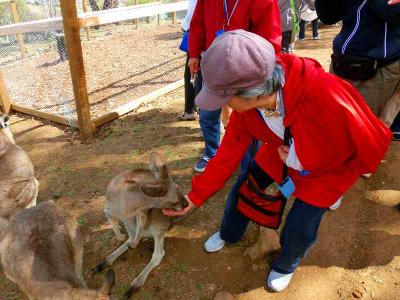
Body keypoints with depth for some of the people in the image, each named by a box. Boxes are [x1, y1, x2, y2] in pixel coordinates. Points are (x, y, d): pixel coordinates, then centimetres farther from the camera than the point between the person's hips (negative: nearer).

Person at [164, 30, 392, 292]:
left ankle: (286, 264, 34)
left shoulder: (326, 97, -45)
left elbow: (375, 144, -28)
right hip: (282, 152, 4)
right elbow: (228, 153, -14)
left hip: (329, 166, -4)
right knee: (242, 189, 7)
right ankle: (229, 234, 41)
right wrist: (196, 197, -8)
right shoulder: (246, 103, -27)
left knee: (299, 227, -4)